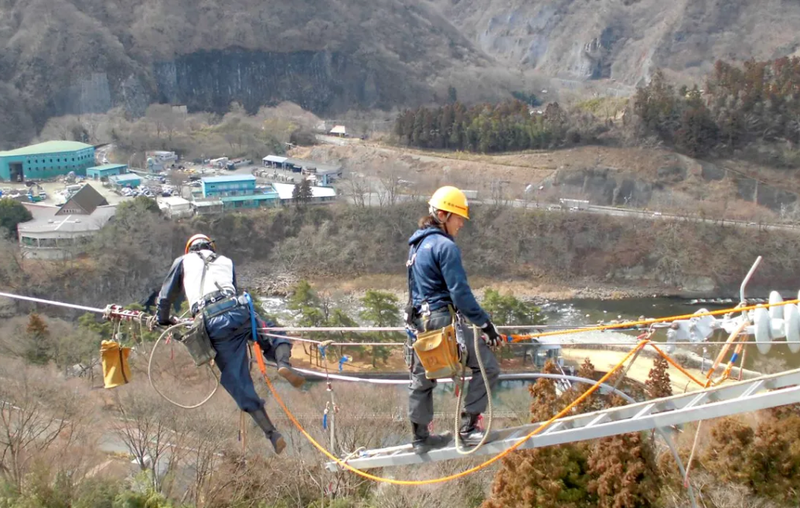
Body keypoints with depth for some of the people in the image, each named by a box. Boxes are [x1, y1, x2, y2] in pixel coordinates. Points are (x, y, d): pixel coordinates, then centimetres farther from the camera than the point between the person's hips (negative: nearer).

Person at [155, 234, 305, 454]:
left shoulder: (184, 261, 28)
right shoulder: (226, 262, 33)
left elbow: (166, 295, 30)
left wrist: (163, 319, 47)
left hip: (212, 324, -1)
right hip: (238, 311, 1)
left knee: (236, 379, 2)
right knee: (274, 336, 23)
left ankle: (271, 433, -6)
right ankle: (283, 363, -14)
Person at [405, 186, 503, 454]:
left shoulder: (417, 244, 15)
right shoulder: (445, 246, -14)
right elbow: (460, 292, -19)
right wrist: (485, 323, -15)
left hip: (421, 321, 10)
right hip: (444, 319, -10)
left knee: (421, 379, 17)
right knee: (487, 367, -3)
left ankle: (420, 437, 27)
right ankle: (468, 427, -4)